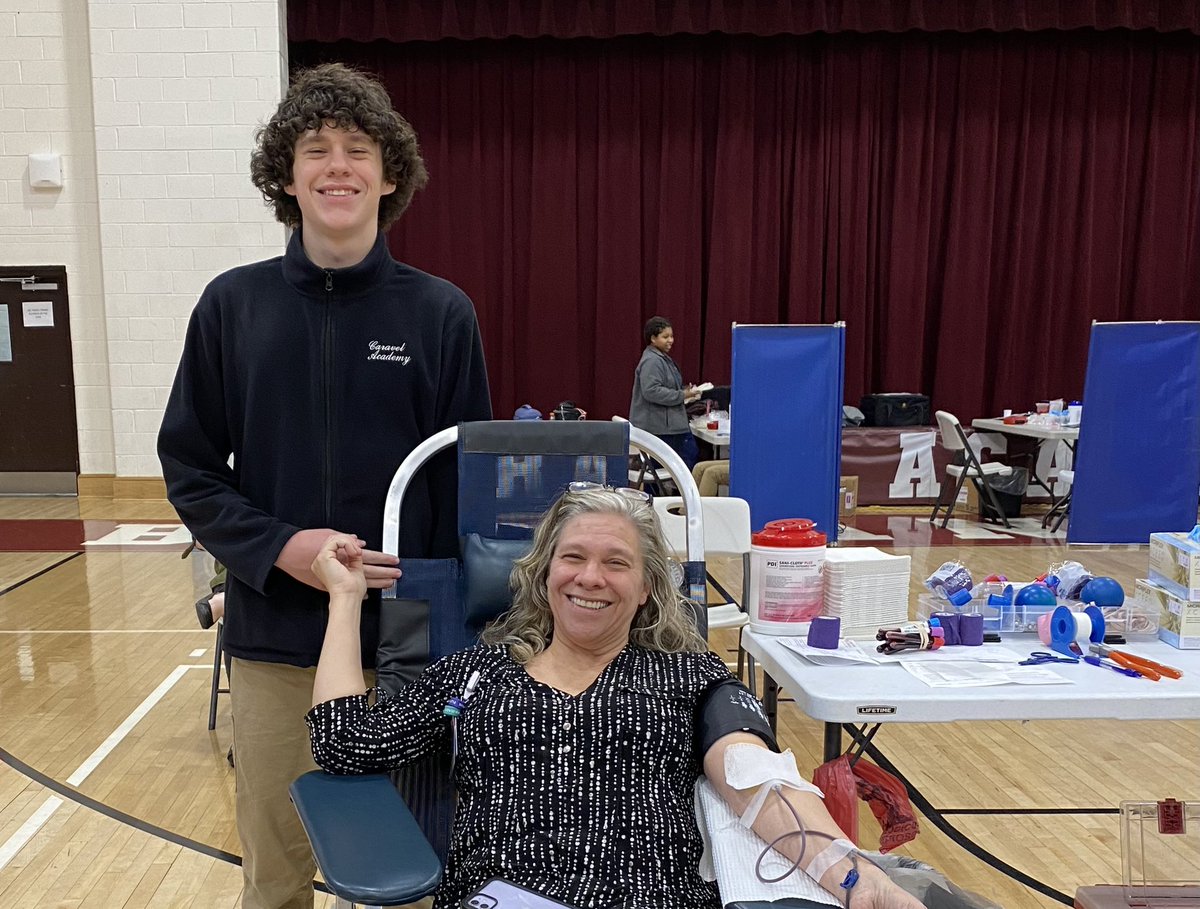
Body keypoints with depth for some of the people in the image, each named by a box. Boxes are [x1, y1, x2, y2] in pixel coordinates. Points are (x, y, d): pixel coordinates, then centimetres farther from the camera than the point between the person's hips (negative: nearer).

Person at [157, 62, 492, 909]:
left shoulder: (440, 312, -2)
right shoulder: (233, 305, 1)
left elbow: (468, 481, 0)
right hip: (272, 635, 1)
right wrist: (279, 548, -13)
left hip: (406, 635, -1)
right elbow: (189, 466, 3)